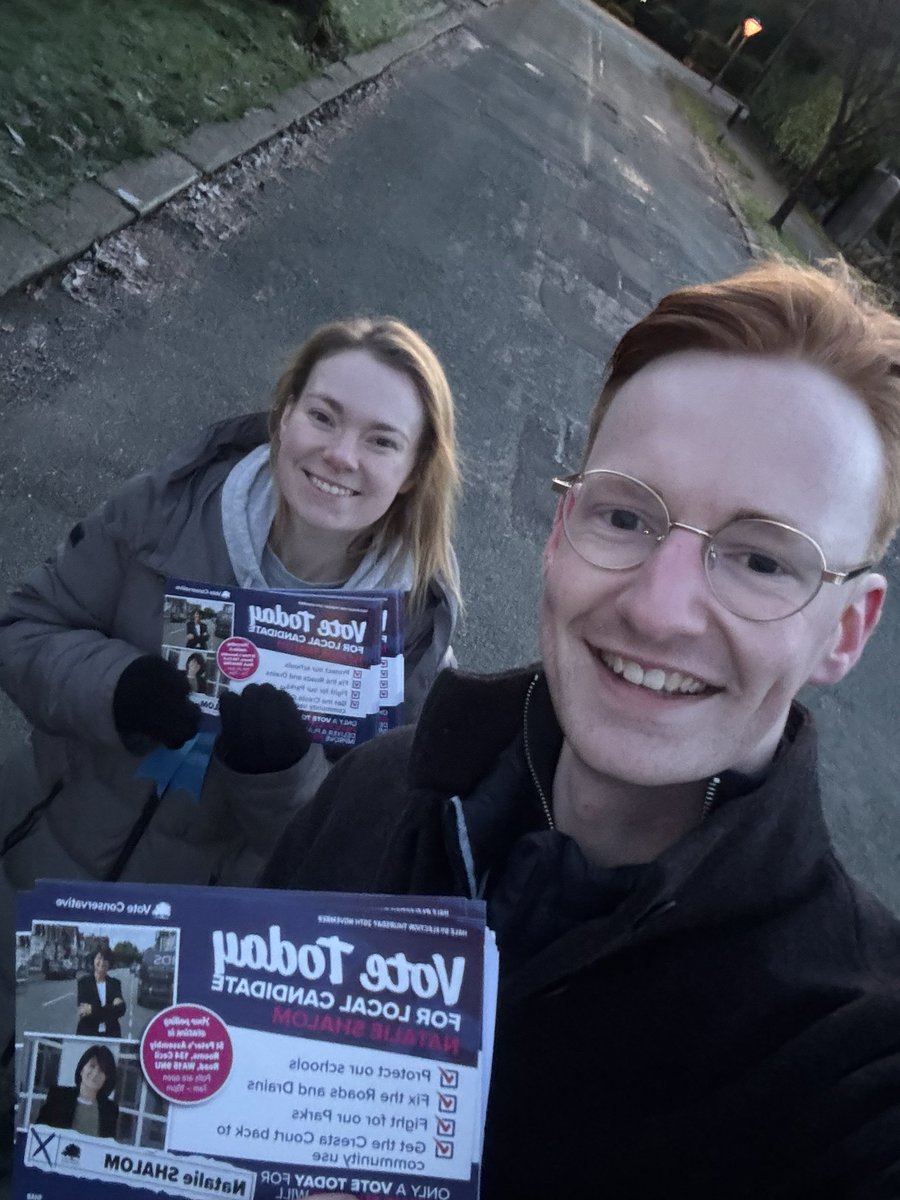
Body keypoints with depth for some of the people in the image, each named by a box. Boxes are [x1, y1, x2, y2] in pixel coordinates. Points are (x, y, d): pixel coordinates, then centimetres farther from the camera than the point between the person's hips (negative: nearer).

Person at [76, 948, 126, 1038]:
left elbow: (121, 1010, -2)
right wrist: (111, 1008, -11)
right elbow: (82, 1010, -7)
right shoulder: (84, 982, 3)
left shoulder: (115, 983, 8)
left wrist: (93, 1009, -11)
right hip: (87, 1033, -1)